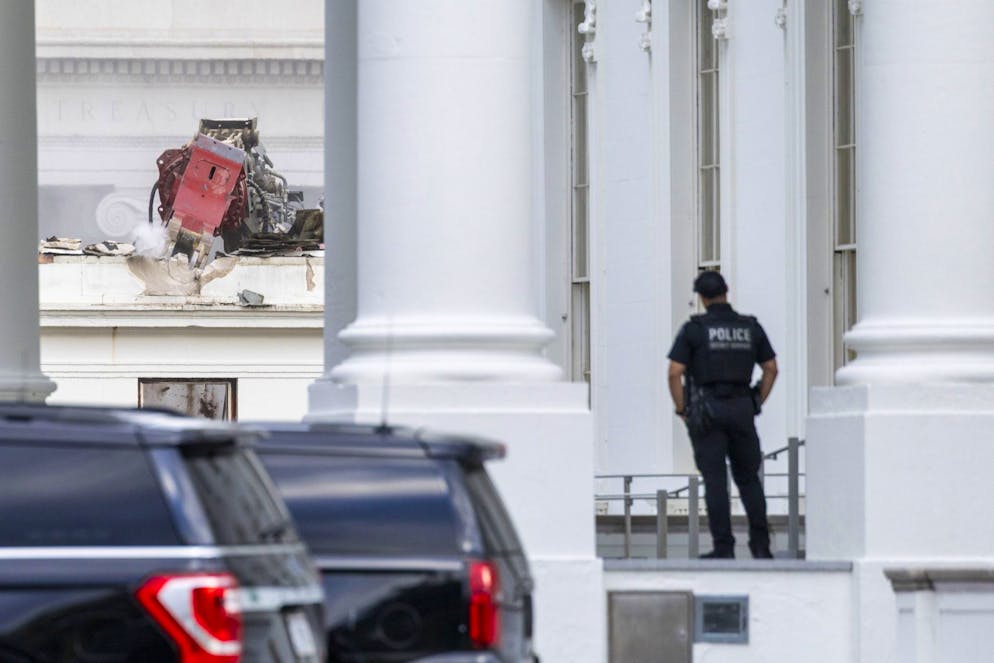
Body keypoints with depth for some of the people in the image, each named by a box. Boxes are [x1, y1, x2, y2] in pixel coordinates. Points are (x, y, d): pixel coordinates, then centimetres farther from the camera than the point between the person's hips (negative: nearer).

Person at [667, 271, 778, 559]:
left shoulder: (693, 329, -5)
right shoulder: (751, 327, 6)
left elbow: (675, 373, -11)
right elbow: (771, 368, 9)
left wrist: (681, 411, -1)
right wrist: (756, 404, 14)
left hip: (706, 410, -3)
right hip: (741, 410, 3)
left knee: (715, 481, -1)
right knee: (748, 479, 11)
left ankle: (724, 547, -5)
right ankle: (761, 546, 2)